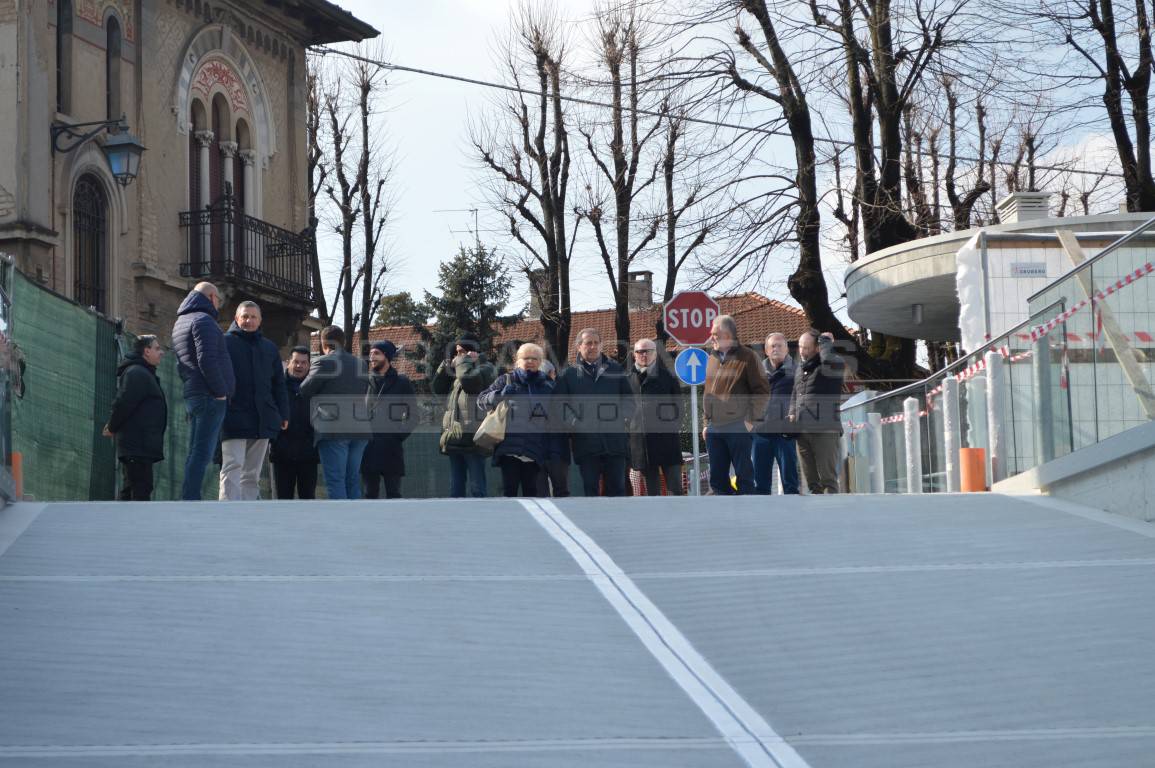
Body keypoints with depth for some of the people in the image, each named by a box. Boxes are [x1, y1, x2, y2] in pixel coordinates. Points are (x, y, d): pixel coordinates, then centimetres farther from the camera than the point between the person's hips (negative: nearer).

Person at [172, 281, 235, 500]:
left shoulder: (180, 323, 23)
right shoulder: (203, 320, -8)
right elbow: (207, 360, -19)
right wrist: (221, 391, -14)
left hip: (192, 396, 10)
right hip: (210, 397, -10)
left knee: (196, 453, 11)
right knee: (202, 452, -12)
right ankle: (190, 501, -17)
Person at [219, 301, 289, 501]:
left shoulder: (269, 348, 17)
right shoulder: (225, 343, 3)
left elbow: (279, 385, 20)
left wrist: (283, 414, 11)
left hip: (262, 421, 5)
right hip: (234, 419, -5)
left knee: (252, 475, 9)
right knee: (232, 469, -15)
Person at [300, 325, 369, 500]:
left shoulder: (322, 363, -4)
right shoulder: (361, 364, 15)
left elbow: (303, 392, 0)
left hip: (332, 431, -6)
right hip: (360, 430, 6)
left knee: (335, 481, -6)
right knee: (353, 480, 10)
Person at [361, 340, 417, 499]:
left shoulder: (401, 382, 6)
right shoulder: (366, 382, 13)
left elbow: (412, 414, 4)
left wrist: (399, 436, -5)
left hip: (391, 448, -3)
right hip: (368, 449, 3)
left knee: (393, 494, -1)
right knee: (370, 494, 4)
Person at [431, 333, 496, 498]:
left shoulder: (485, 369, -3)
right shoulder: (455, 373, 23)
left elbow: (469, 380, -22)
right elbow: (436, 388, 16)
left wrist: (464, 361, -5)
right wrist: (447, 365, 9)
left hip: (473, 439, -8)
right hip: (454, 439, 8)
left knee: (477, 489, -7)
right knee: (455, 490, 10)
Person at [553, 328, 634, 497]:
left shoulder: (615, 370, 16)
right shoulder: (569, 374, 10)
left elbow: (629, 399, 17)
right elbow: (561, 403, 3)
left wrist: (624, 417, -1)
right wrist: (575, 423, -12)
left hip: (615, 439, 1)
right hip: (586, 441, -1)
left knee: (617, 488, 2)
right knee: (589, 488, 0)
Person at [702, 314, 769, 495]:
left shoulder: (746, 357, -4)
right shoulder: (712, 359, 16)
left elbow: (761, 390, -8)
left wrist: (751, 419, -13)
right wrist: (706, 423, 16)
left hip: (738, 427, -7)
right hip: (714, 429, 7)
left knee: (744, 474, -2)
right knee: (717, 478, 7)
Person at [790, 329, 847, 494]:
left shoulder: (831, 367, -4)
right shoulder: (799, 370, 19)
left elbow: (830, 361, -30)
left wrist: (825, 341, -12)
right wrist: (792, 414, 12)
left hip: (825, 432, -7)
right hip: (802, 433, 7)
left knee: (828, 478, -7)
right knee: (812, 480, 10)